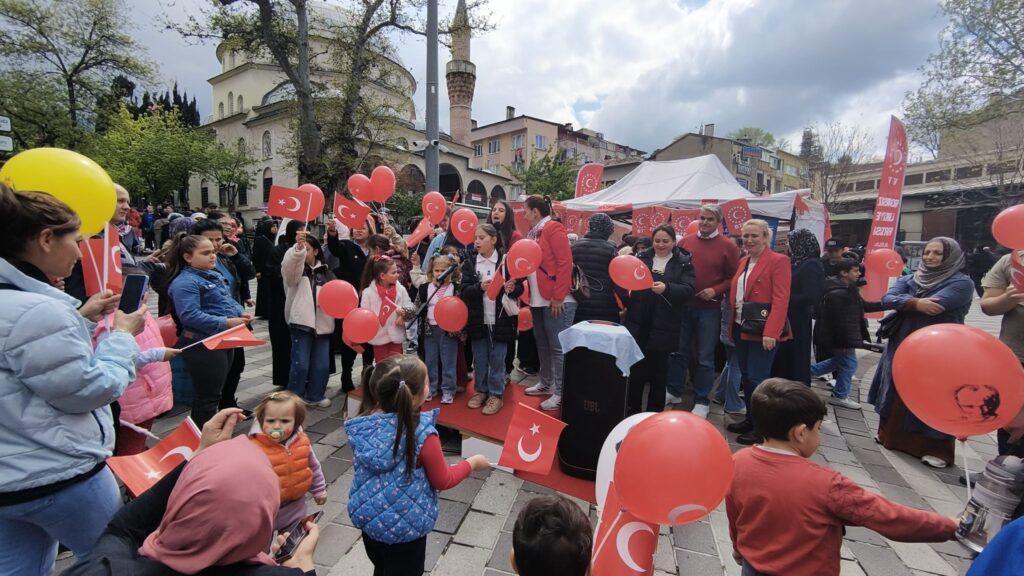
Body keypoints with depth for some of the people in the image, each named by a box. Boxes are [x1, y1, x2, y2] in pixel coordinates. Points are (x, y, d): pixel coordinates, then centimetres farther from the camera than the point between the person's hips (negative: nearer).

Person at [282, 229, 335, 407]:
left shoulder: (325, 272, 16)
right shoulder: (294, 268, 4)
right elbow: (289, 266, -21)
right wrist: (297, 247, -38)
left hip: (322, 323, 3)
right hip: (302, 322, -3)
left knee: (322, 364, 5)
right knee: (300, 363, -5)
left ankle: (315, 395, 23)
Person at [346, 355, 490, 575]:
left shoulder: (362, 423, -16)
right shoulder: (422, 435, -31)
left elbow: (356, 464, 3)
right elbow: (443, 481, -14)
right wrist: (472, 462, 0)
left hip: (366, 517, 5)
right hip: (404, 527, -5)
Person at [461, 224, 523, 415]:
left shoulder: (506, 261, -3)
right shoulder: (470, 263, 4)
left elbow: (520, 287, -2)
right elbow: (463, 290, -4)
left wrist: (512, 289, -24)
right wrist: (480, 287, -22)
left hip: (500, 319, -3)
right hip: (477, 319, 3)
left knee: (497, 359, 6)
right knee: (479, 359, 13)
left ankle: (496, 395, 19)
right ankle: (481, 390, 29)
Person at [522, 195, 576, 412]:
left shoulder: (553, 228, -9)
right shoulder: (533, 233, 16)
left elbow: (565, 263, -16)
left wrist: (558, 296, -18)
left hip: (555, 300, -9)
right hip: (538, 300, 9)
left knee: (557, 347, -3)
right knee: (542, 344, 17)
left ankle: (561, 394, 6)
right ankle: (546, 383, 31)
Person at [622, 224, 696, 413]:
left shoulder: (684, 263, 3)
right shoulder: (641, 258, 9)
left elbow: (688, 290, -9)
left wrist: (666, 288, -27)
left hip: (664, 326, -1)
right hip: (638, 323, 2)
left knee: (658, 369, 9)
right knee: (635, 366, 7)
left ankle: (655, 411, 24)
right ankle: (633, 408, 23)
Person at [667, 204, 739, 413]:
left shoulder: (728, 246, -3)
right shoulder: (685, 241, 5)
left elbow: (733, 278, -3)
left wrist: (716, 290, -18)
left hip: (710, 309, -3)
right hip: (683, 305, 3)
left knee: (705, 358, 6)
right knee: (678, 351, 12)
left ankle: (701, 401, 19)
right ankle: (674, 392, 28)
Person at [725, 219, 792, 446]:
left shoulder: (778, 261, -8)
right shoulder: (742, 262, 15)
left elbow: (780, 300, -16)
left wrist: (771, 332, -23)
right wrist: (733, 323, 8)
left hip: (762, 331, -7)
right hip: (741, 328, 7)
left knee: (757, 378, -5)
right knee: (745, 376, 13)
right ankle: (750, 419, 26)